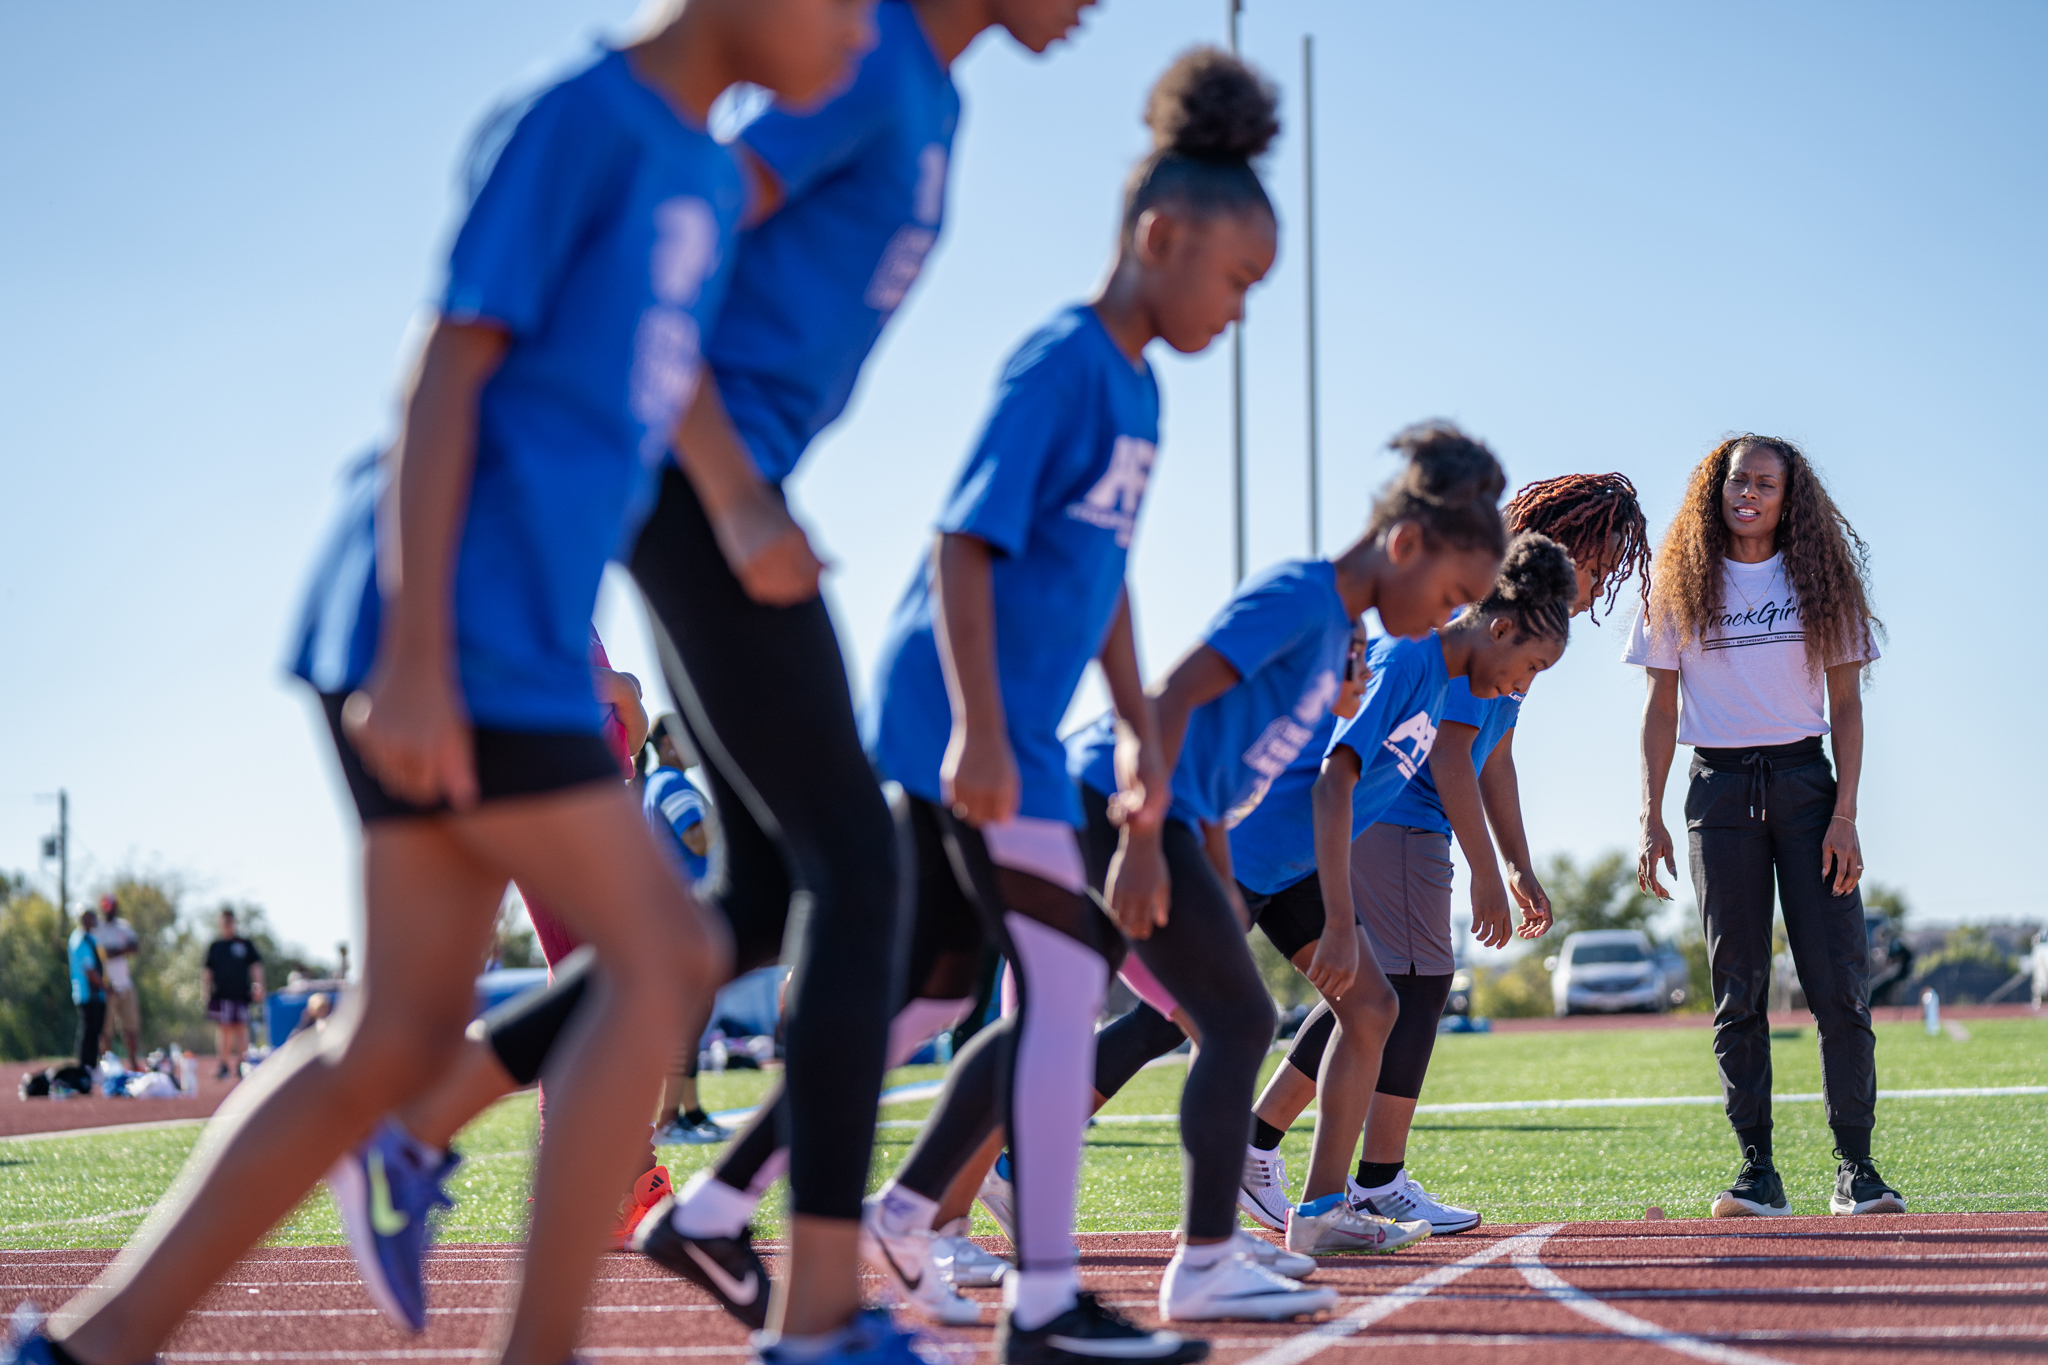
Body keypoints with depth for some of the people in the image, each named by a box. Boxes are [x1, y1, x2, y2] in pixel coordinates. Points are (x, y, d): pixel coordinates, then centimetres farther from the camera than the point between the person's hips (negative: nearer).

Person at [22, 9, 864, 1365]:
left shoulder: (704, 177, 18)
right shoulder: (575, 122, -9)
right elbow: (444, 376, -14)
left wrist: (584, 672, 25)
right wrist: (417, 659, -19)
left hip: (517, 650, 9)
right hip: (448, 640, -9)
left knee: (404, 1035, 6)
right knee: (661, 960, -9)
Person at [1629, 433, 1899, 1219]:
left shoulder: (1818, 580, 6)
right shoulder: (1680, 586, 7)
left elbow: (1846, 704, 4)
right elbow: (1660, 708, 8)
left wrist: (1845, 814, -6)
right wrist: (1650, 820, 0)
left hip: (1804, 782, 0)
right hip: (1718, 790, 0)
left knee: (1839, 984, -6)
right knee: (1738, 990, -1)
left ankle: (1855, 1170, -1)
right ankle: (1757, 1173, 2)